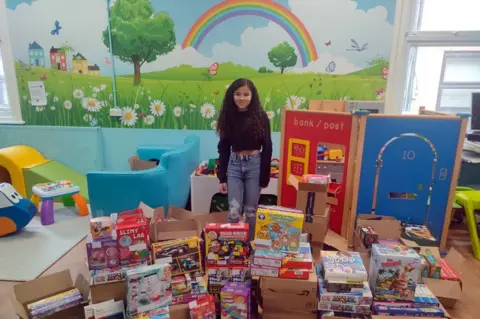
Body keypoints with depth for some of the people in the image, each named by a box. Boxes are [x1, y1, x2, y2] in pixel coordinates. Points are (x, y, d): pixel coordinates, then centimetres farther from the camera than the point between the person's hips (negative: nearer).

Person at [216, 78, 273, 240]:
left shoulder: (260, 116, -4)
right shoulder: (228, 116, 1)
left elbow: (267, 148, -3)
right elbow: (223, 148, 4)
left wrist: (265, 176, -6)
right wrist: (222, 177, 1)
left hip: (254, 165, -1)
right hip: (234, 165, 1)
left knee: (250, 211, 8)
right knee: (233, 211, -1)